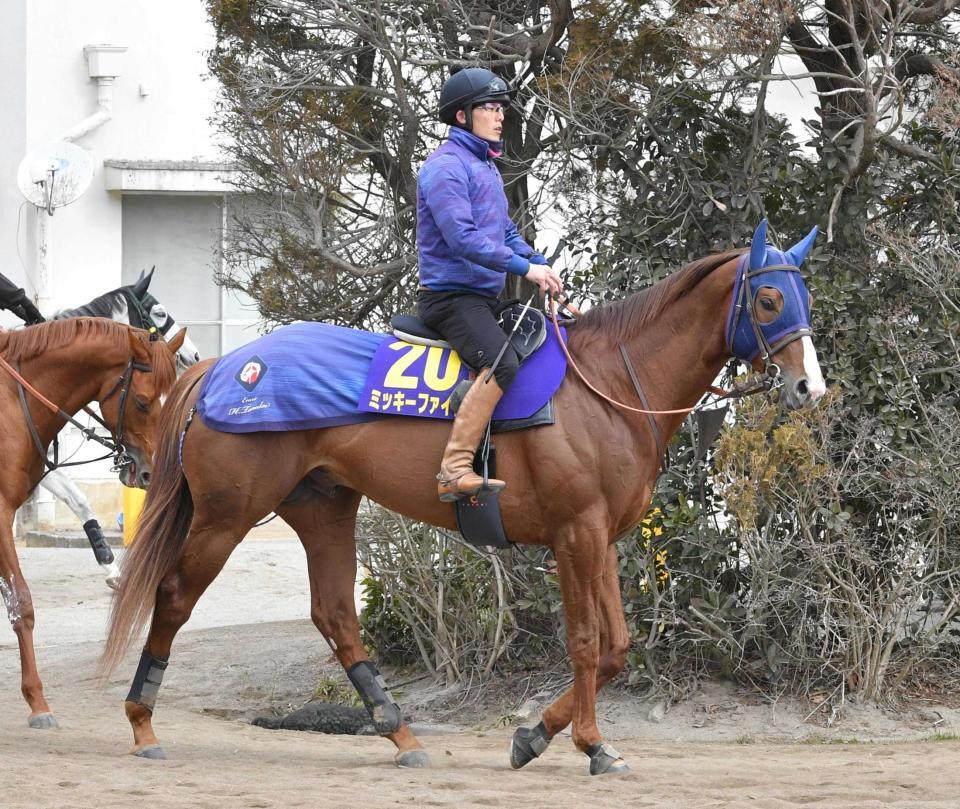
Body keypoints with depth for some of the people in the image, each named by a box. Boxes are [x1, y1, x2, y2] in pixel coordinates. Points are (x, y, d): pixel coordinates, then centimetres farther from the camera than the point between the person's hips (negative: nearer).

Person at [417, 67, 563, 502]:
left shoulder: (485, 167, 20)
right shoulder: (446, 166, -12)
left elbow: (505, 232, 24)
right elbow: (462, 238, -22)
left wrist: (541, 265, 5)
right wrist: (525, 268, -23)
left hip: (485, 297, 10)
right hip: (451, 295, -10)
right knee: (501, 363, -31)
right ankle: (454, 471, -37)